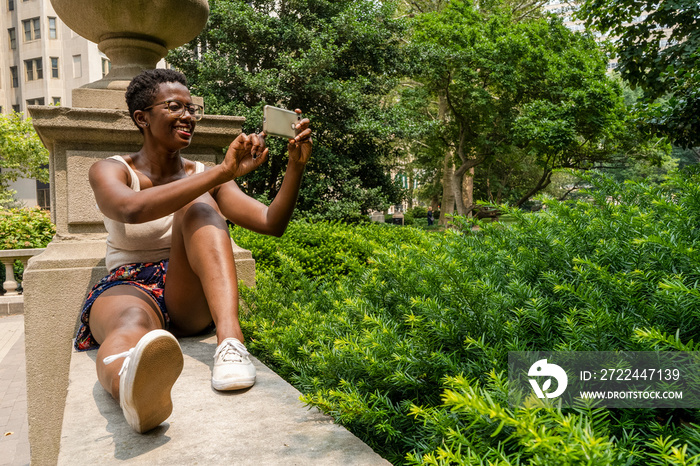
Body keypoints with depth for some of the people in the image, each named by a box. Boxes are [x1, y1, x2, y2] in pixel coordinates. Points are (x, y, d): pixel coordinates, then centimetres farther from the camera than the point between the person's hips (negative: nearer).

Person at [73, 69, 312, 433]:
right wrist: (224, 173, -33)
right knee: (133, 323, -39)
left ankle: (230, 339, -45)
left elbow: (272, 224, -1)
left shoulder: (203, 177, 9)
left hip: (190, 300, 2)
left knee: (198, 205, -24)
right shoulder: (109, 171, 1)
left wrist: (296, 167, -17)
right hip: (129, 288, -2)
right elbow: (131, 210, -26)